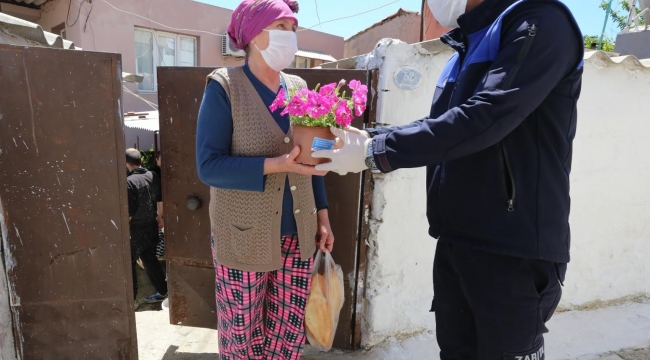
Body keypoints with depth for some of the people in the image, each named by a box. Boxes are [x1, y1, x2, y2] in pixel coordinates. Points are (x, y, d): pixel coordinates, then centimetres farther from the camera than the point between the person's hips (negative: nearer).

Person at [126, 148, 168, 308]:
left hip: (136, 229, -6)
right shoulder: (153, 176, -1)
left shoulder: (129, 182, -20)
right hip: (151, 226, 7)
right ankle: (163, 292, 25)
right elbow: (160, 200, 10)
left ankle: (131, 299, 17)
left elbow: (129, 212, -19)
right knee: (150, 260, 18)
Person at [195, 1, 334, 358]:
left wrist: (323, 217, 8)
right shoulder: (224, 86, -9)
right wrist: (277, 164, -26)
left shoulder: (299, 87, 6)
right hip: (243, 238, -4)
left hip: (298, 235, 5)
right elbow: (209, 165, -16)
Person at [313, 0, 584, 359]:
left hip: (514, 247, -8)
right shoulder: (467, 47, 17)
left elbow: (483, 117, -23)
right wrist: (366, 137, 5)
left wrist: (374, 151, -20)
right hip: (454, 241, 8)